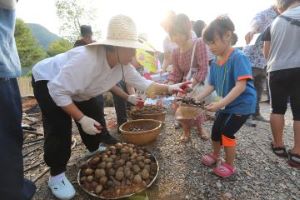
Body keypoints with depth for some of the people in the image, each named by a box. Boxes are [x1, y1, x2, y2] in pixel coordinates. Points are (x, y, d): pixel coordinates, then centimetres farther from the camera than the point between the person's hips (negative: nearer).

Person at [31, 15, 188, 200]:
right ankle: (56, 175, 4)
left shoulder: (123, 65, -18)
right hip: (48, 82, -6)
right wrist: (81, 119, -36)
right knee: (60, 128, -17)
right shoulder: (86, 59, -43)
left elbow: (142, 83, -13)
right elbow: (57, 90, -37)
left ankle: (96, 151, 35)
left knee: (95, 118, 6)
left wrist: (168, 88, -25)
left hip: (77, 90, 7)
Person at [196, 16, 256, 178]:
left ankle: (229, 165, 16)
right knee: (215, 130, 13)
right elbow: (211, 85, -1)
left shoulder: (238, 57, -24)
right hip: (226, 104, 7)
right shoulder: (215, 62, -1)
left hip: (242, 103, -7)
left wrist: (220, 103, -36)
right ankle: (215, 155, 41)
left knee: (227, 132, -8)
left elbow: (241, 86, -30)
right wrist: (197, 99, -14)